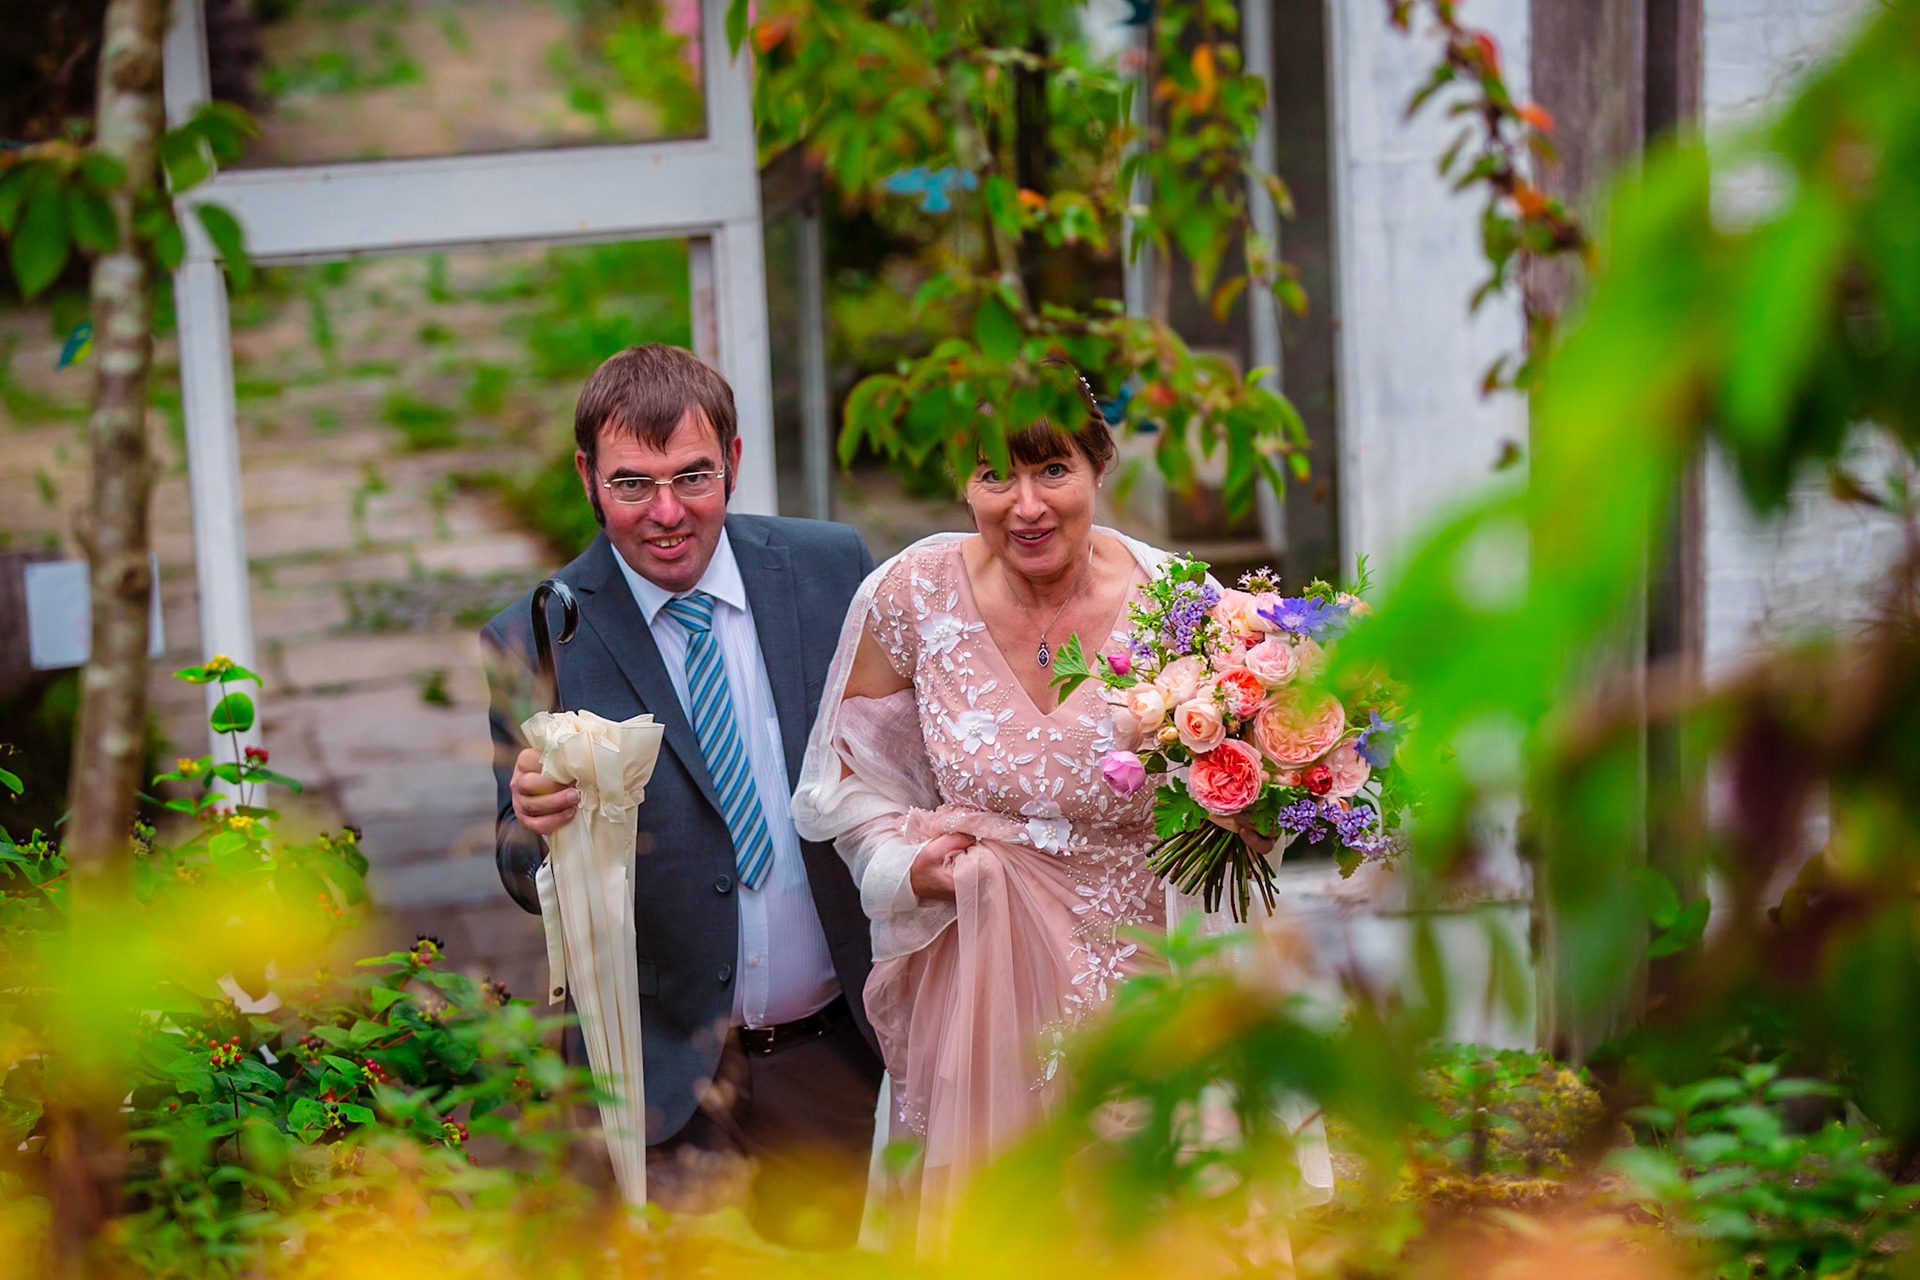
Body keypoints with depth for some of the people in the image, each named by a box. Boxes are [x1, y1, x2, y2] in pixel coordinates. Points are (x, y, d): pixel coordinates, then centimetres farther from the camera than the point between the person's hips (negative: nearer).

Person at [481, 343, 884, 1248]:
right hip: (660, 1067, -2)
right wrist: (537, 823, -28)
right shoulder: (532, 643, -9)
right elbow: (530, 884, -5)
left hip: (839, 1046, 2)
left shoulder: (830, 567, -3)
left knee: (835, 1251, 18)